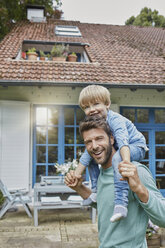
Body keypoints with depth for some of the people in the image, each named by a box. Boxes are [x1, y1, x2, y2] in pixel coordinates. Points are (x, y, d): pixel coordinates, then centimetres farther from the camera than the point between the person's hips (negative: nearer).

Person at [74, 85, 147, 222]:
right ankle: (97, 191, 15)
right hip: (115, 150, 9)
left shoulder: (115, 119, -26)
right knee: (91, 157, 8)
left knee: (117, 158, -39)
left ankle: (121, 203, -45)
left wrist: (126, 162, -63)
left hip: (136, 147, -8)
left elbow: (123, 140, -44)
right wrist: (76, 175, -5)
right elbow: (89, 150, -1)